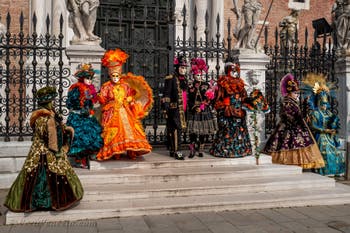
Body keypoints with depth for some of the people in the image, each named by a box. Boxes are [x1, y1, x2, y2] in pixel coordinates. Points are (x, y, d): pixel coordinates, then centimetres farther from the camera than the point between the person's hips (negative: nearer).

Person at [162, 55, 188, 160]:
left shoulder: (184, 80, 18)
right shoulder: (171, 79, -6)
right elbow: (166, 94, -11)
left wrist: (186, 108, 22)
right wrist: (166, 108, -17)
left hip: (182, 109, 8)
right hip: (174, 109, -7)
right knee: (177, 129, -11)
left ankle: (172, 150, 17)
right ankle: (177, 151, -8)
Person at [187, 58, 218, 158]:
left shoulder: (207, 85, 6)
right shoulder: (190, 87, 5)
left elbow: (210, 99, 1)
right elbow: (189, 101, 2)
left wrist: (203, 105, -13)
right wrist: (195, 107, -12)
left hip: (205, 112, 1)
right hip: (193, 112, -1)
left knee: (203, 132, 5)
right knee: (193, 132, -6)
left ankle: (200, 150, 15)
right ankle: (192, 150, 0)